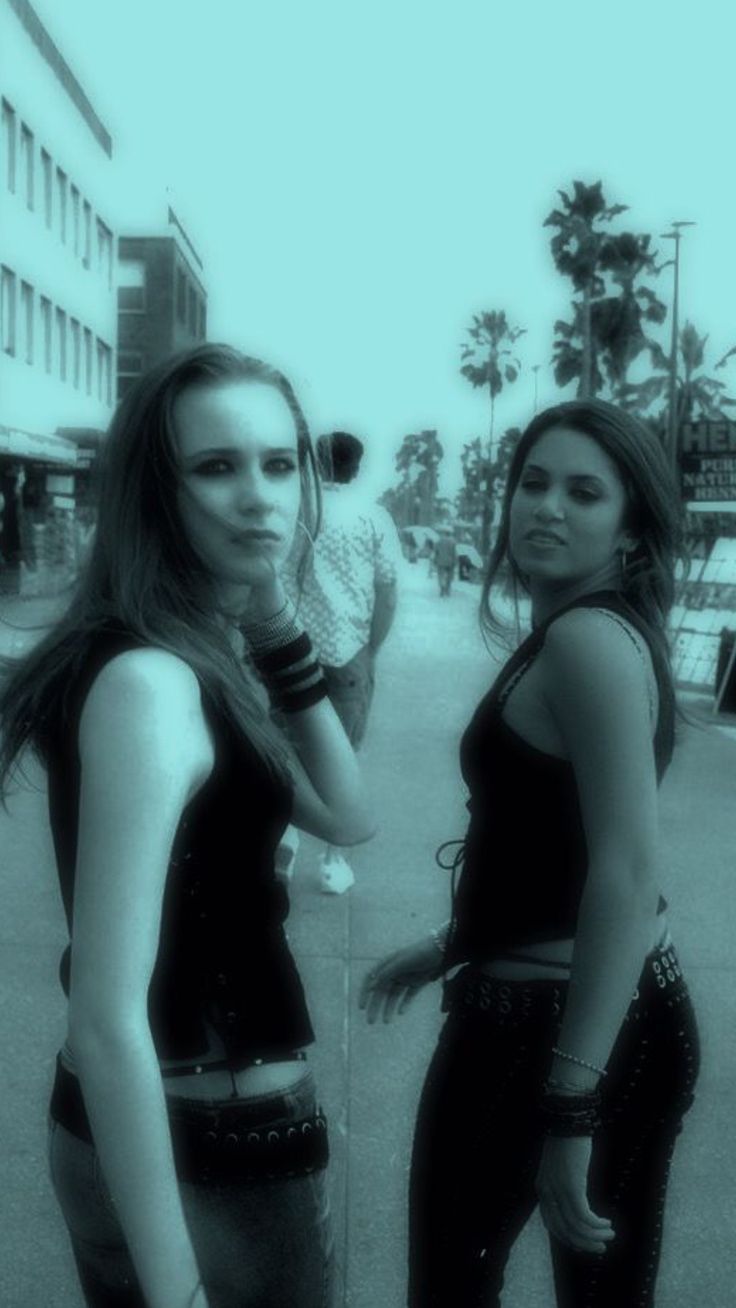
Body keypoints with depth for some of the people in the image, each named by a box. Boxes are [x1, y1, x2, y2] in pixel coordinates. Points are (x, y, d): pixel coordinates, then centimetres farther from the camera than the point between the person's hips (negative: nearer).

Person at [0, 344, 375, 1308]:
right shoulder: (147, 680, -25)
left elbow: (347, 819, 4)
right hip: (203, 1151, -8)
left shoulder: (203, 653, 2)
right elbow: (107, 1020, -28)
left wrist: (276, 626, -5)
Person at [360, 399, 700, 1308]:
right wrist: (451, 947, 24)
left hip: (548, 1026, -9)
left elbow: (626, 877, -26)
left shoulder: (589, 638, -19)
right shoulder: (577, 635, 12)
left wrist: (570, 1105, -26)